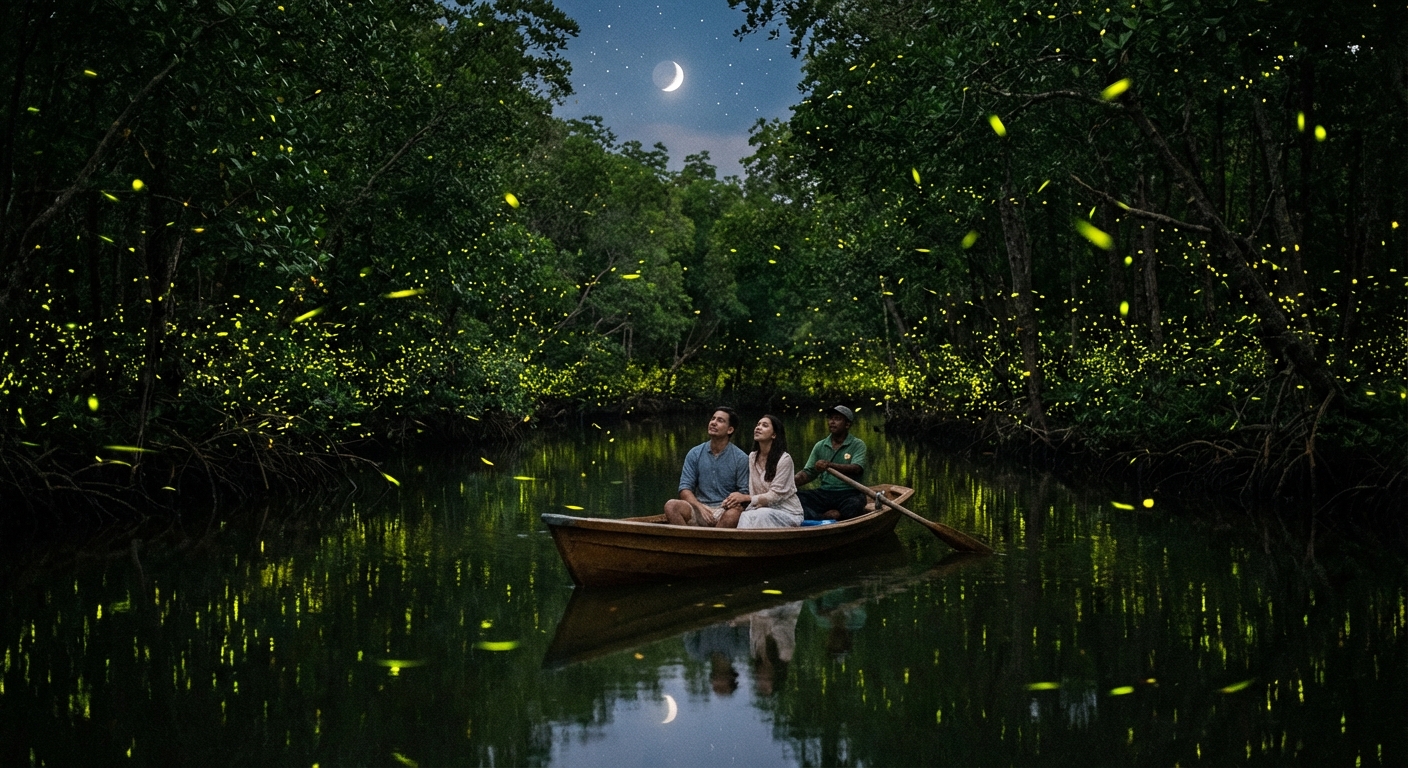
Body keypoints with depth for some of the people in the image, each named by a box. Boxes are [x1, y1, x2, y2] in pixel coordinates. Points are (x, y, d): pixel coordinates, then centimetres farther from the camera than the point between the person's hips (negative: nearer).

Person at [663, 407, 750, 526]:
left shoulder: (741, 458, 5)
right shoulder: (695, 454, 12)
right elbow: (685, 489, 6)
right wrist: (701, 507, -14)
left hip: (725, 512, -3)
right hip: (699, 509, 3)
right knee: (671, 505, -27)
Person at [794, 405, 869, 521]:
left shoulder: (857, 445, 1)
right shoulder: (820, 446, 14)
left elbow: (856, 469, -16)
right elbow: (808, 473, 10)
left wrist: (830, 465, -31)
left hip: (849, 492, -4)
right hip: (824, 493, 4)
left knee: (855, 505, -38)